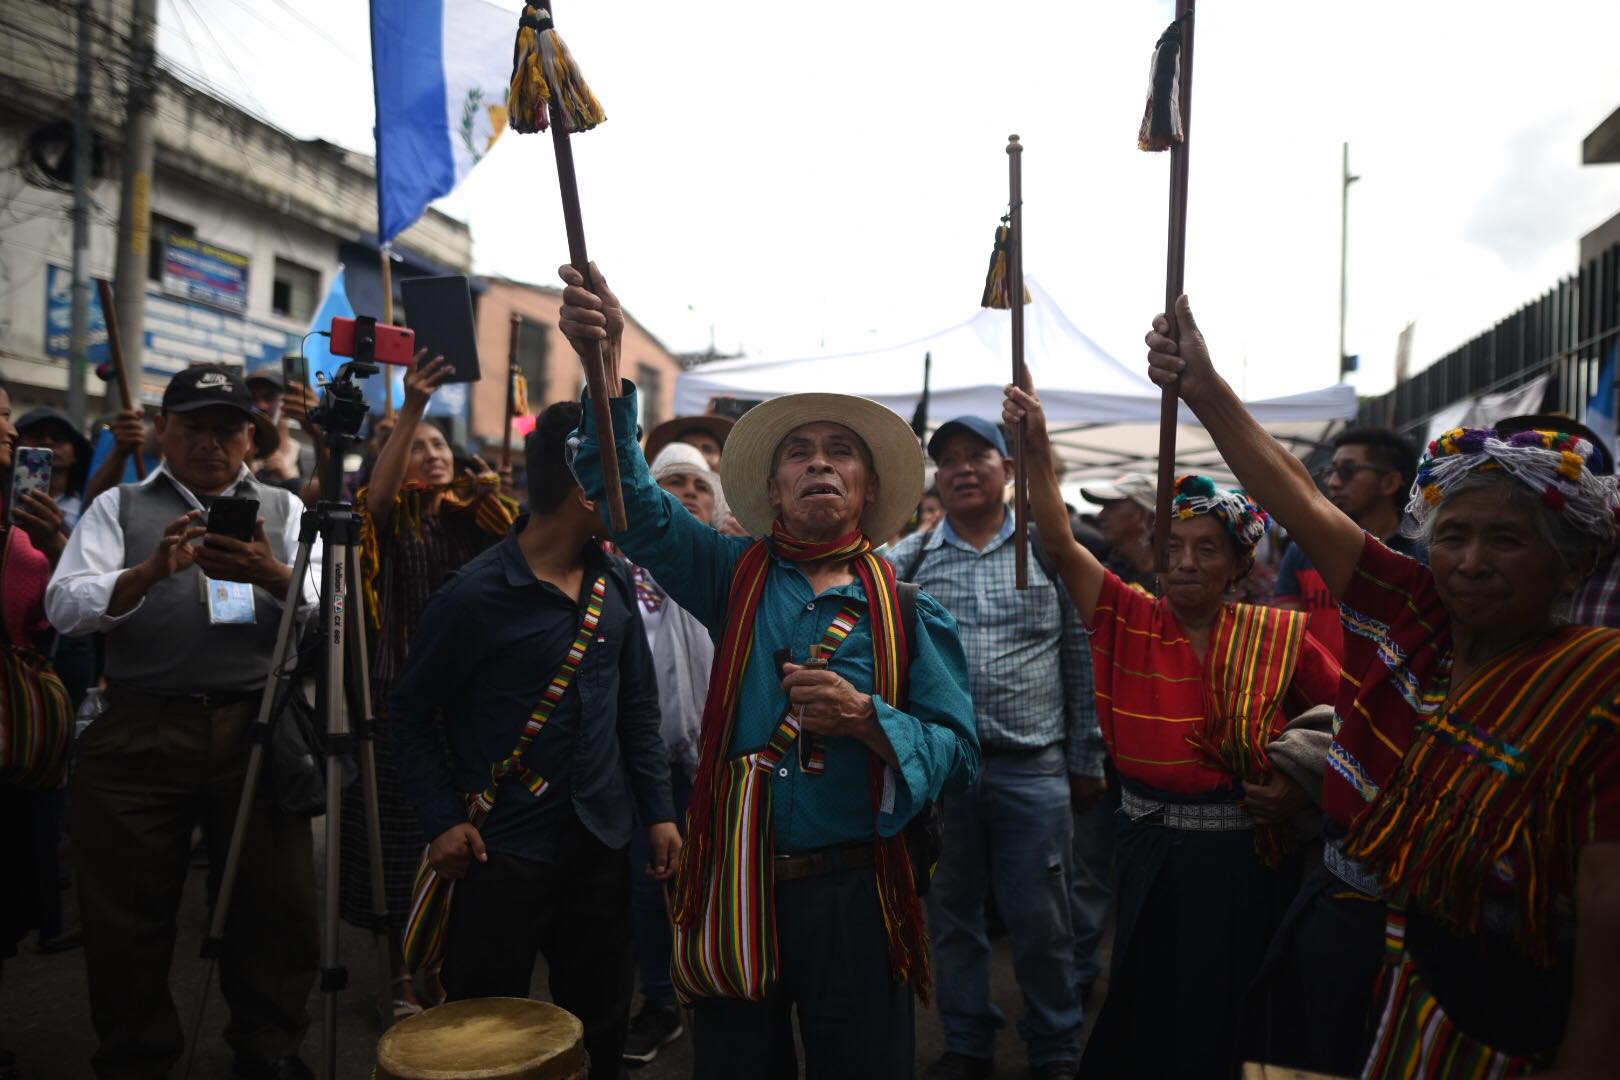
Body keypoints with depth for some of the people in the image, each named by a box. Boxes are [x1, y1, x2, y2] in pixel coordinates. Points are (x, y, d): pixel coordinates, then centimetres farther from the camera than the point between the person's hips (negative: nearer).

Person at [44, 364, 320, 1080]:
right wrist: (150, 571, -20)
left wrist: (272, 575, -22)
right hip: (139, 733, 0)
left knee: (279, 907, 2)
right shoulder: (117, 507, 12)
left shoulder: (284, 509, 14)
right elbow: (64, 607, -1)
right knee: (127, 914, 7)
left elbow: (328, 606, 0)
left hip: (257, 729, 0)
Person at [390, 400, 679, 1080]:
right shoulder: (475, 596, -15)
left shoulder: (615, 580, 2)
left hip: (600, 843, 5)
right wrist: (442, 819, -12)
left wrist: (658, 811, 5)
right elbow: (411, 711, -5)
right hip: (502, 851, -5)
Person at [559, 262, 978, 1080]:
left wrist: (866, 720, -25)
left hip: (851, 895, -1)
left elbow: (957, 757, -7)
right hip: (733, 890, 1)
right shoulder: (735, 579, 2)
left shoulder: (910, 613, -2)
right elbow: (634, 504, -11)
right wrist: (605, 368, -24)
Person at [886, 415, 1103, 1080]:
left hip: (1033, 770, -1)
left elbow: (1082, 661, 5)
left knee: (1041, 924, 7)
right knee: (952, 917, 13)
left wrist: (1087, 761, 4)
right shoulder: (905, 559, 4)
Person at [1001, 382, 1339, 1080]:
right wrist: (1038, 449, -21)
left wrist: (1307, 786, -9)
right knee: (1144, 1021, 16)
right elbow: (1059, 543, -13)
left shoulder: (1280, 637, -5)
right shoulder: (1130, 621, -3)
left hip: (1244, 861, -1)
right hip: (1149, 857, 1)